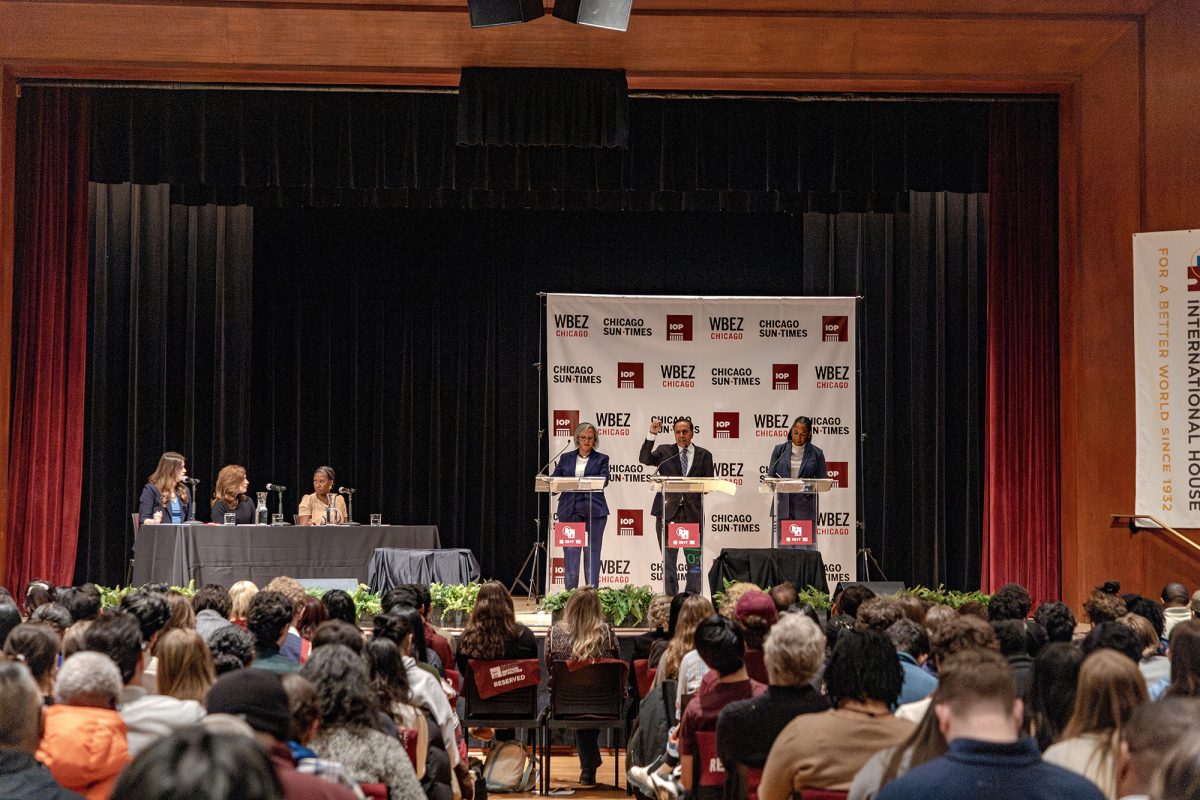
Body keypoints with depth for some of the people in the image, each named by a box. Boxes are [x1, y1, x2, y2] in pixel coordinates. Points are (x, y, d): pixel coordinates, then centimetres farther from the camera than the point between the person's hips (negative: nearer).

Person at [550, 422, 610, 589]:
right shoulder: (566, 458, 15)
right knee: (570, 551, -1)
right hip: (570, 510, 1)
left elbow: (604, 480, -7)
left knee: (592, 551, 0)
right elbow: (555, 478, 10)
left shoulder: (601, 459, 8)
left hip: (594, 510, -1)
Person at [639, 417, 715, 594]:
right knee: (668, 559, 3)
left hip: (693, 513, 0)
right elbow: (644, 458, -7)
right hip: (668, 512, 0)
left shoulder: (704, 455, 10)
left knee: (694, 559, 1)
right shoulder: (665, 451, 9)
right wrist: (652, 435, -15)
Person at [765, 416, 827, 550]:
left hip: (805, 508, -1)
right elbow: (770, 476, 10)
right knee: (784, 547, -1)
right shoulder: (780, 450, 10)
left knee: (806, 548, -5)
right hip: (783, 505, 1)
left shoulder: (816, 453, 7)